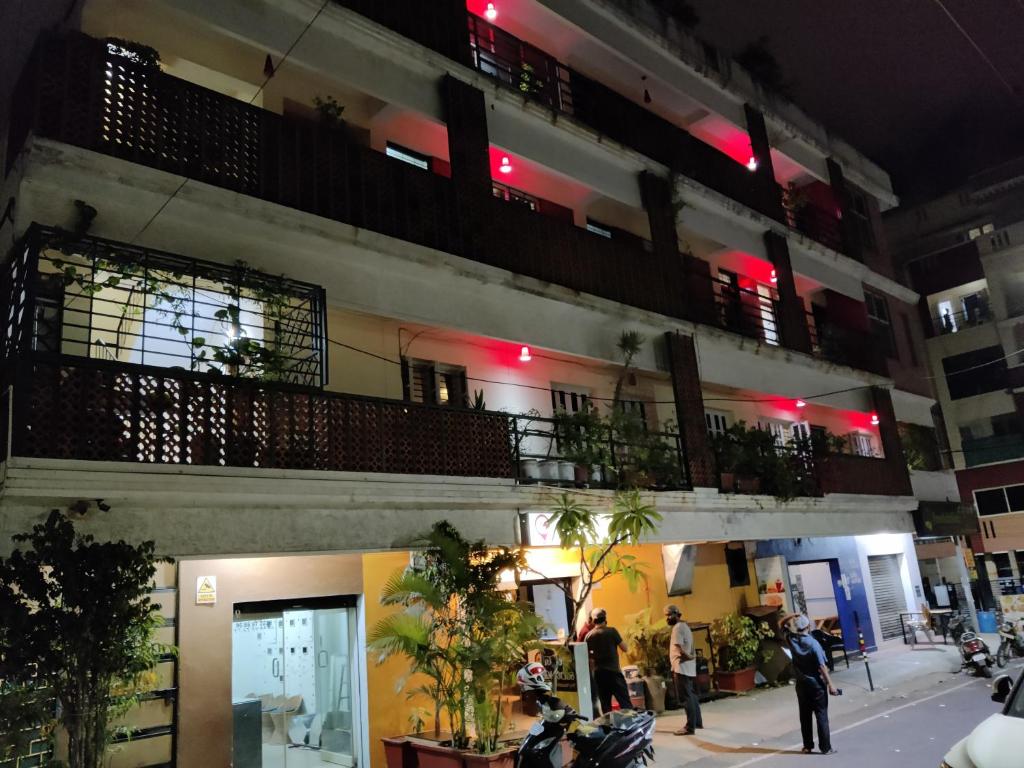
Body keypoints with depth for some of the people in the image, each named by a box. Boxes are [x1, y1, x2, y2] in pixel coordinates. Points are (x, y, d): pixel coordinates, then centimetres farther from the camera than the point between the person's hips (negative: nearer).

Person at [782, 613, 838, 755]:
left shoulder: (791, 640, -4)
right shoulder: (813, 643, -17)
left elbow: (783, 624, 13)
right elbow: (822, 666, -18)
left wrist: (793, 616, -1)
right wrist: (830, 684, -14)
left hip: (801, 684, 4)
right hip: (816, 684, -4)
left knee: (805, 716, 11)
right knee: (821, 716, 3)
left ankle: (808, 746, 16)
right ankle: (826, 748, 5)